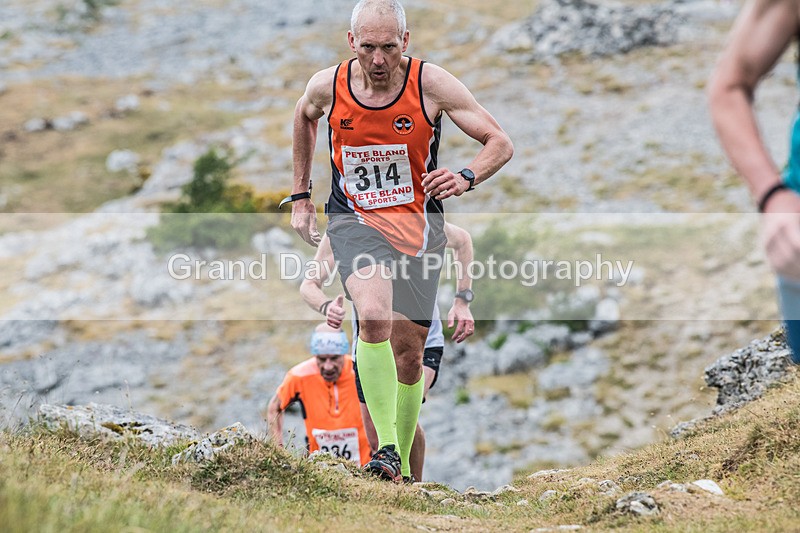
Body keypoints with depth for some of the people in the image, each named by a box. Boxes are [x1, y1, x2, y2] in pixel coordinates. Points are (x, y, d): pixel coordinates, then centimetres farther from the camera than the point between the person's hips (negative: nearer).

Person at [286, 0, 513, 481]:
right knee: (375, 316, -29)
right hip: (354, 220, -1)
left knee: (409, 352, 5)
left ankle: (401, 465, 25)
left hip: (418, 222, 1)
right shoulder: (326, 86, -8)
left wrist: (466, 179, -30)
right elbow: (304, 118, 18)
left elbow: (501, 144, -10)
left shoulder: (432, 84, -14)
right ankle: (386, 448, -25)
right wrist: (301, 194, 19)